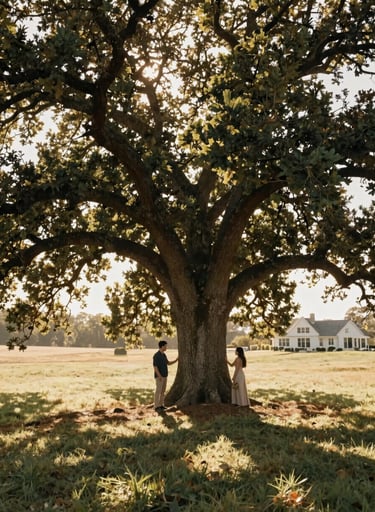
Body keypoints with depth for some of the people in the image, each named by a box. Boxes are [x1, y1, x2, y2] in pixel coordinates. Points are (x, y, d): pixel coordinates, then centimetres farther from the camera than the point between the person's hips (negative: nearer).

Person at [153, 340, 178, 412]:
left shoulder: (163, 354, 9)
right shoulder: (156, 355, -19)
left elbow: (168, 363, 18)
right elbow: (155, 367, -20)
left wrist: (176, 360, 6)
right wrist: (160, 376, -24)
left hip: (164, 375, 8)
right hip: (159, 376, -8)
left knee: (163, 390, 11)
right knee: (158, 391, -5)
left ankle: (161, 405, 18)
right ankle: (157, 407, 2)